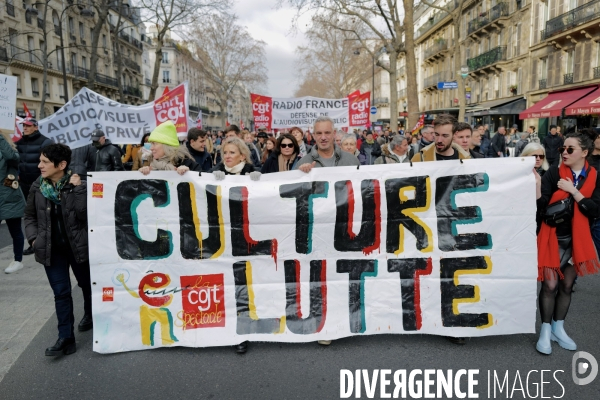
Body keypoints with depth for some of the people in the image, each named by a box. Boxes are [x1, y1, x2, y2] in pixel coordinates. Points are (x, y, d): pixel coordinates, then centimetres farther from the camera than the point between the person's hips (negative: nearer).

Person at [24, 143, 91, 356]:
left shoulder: (78, 185, -14)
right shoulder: (37, 187, -2)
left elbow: (85, 214, -18)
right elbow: (30, 216, 9)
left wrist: (78, 190, -23)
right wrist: (33, 237, -1)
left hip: (78, 246, -2)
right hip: (51, 249, 3)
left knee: (87, 285, 17)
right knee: (61, 292, 4)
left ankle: (90, 315, 44)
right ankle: (66, 338, 10)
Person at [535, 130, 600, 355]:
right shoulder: (554, 172, -8)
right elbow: (540, 206, -16)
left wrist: (573, 191, -19)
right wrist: (537, 185, -32)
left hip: (577, 239, 3)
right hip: (553, 237, -3)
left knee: (567, 285, 13)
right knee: (550, 285, -1)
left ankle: (558, 328, 29)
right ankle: (545, 330, 14)